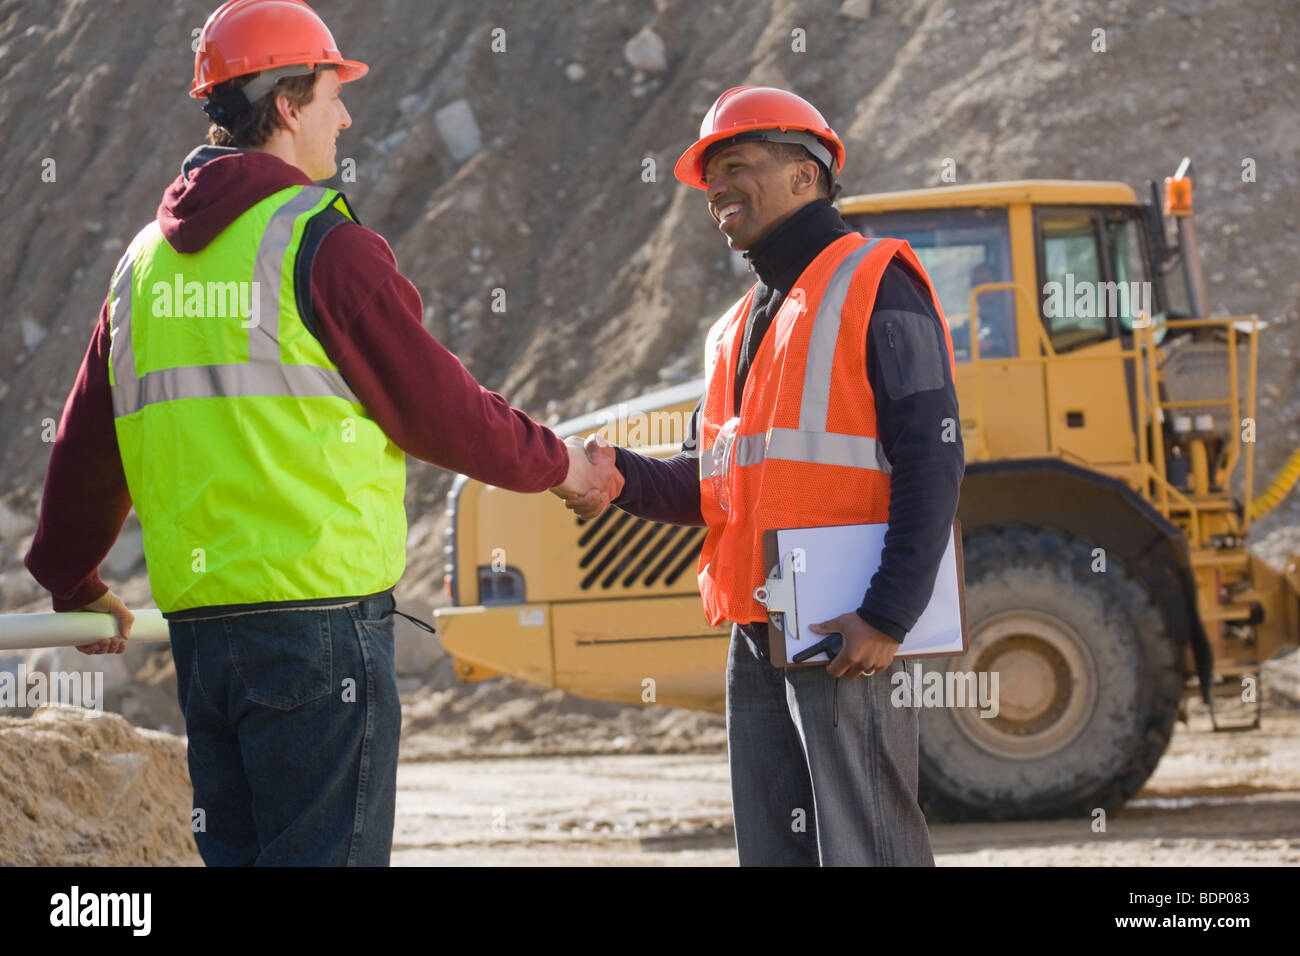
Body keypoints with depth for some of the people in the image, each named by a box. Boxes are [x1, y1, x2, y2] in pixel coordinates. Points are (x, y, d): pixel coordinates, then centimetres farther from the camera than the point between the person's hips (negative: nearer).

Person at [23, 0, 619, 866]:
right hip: (320, 610, -7)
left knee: (238, 855, 13)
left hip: (198, 621, 7)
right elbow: (443, 411, -5)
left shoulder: (149, 258, 14)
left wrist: (74, 585, 36)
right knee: (328, 854, -5)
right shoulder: (325, 244, -9)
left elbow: (87, 446, 21)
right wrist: (555, 465, 13)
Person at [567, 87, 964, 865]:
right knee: (775, 851, 9)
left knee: (863, 847, -10)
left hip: (849, 638, -8)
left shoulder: (876, 289, -4)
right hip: (757, 639, 8)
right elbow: (709, 483, 20)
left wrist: (888, 617, -20)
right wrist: (623, 477, -3)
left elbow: (932, 460, -12)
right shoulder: (741, 328, 23)